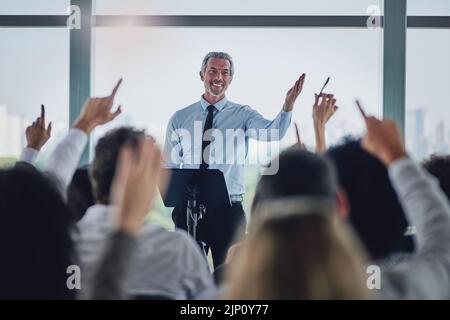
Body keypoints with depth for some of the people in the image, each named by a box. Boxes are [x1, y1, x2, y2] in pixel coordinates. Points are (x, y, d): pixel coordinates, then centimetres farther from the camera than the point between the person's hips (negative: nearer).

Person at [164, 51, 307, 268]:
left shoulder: (243, 115, 3)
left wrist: (289, 104, -36)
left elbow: (273, 132, -18)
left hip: (228, 210, -1)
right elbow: (169, 167, 11)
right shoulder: (180, 119, 8)